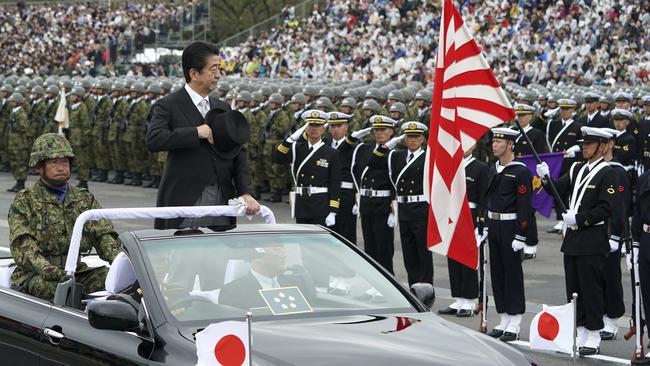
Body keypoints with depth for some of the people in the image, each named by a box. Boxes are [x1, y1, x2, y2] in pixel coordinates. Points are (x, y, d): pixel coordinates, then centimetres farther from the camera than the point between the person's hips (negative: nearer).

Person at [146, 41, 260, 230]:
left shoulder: (223, 108, 16)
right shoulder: (167, 106, -3)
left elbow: (238, 153, 12)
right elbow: (153, 140, -21)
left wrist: (245, 192, -2)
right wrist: (197, 132, -19)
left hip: (222, 200, 5)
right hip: (185, 202, -5)